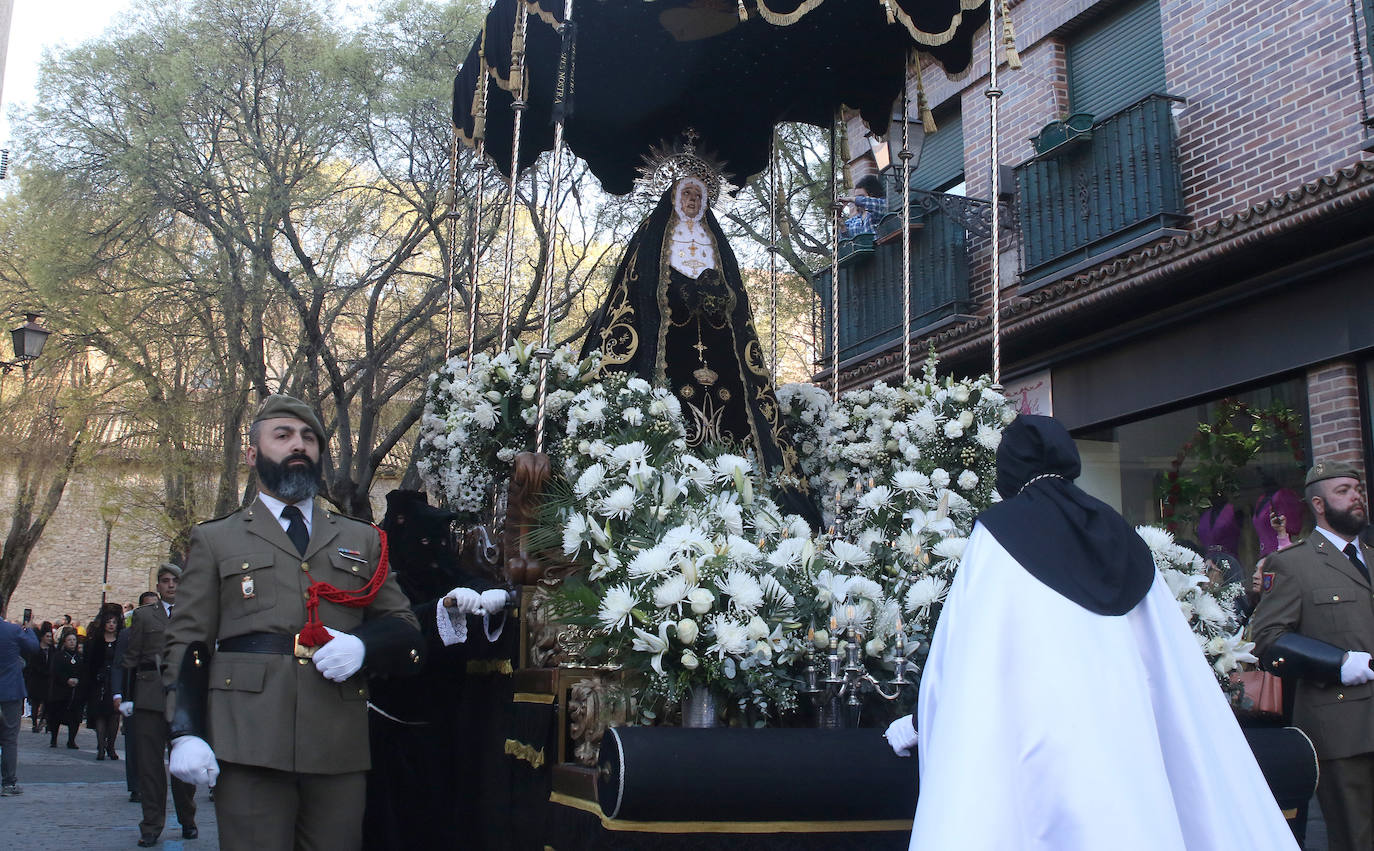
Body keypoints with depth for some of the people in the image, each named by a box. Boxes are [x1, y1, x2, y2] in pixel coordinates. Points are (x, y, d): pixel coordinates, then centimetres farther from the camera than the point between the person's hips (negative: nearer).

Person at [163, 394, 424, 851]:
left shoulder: (362, 540, 20)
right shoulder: (215, 539, 15)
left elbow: (404, 627, 17)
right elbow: (187, 642, 8)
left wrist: (363, 645, -6)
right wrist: (185, 732, -5)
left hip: (341, 748, 2)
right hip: (249, 742, -2)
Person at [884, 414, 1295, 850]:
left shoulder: (1000, 531, 1)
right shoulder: (1117, 534, 15)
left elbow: (966, 648, -3)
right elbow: (1172, 665, 15)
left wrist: (922, 720, 9)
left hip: (1035, 732, -5)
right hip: (1126, 734, 5)